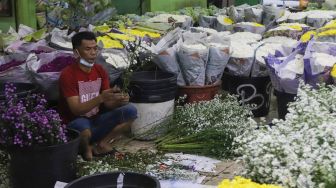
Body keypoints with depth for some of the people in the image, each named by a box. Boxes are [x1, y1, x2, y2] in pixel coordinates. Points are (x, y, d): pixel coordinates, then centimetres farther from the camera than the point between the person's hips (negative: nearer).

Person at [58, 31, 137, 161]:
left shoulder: (100, 71, 2)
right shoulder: (68, 74, -17)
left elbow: (107, 103, 1)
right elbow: (76, 110, -23)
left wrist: (119, 101, -23)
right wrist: (100, 98, -37)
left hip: (97, 121, 6)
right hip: (76, 123, -6)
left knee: (130, 111, -13)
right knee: (83, 126, -41)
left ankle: (102, 143, -3)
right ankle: (85, 148, -5)